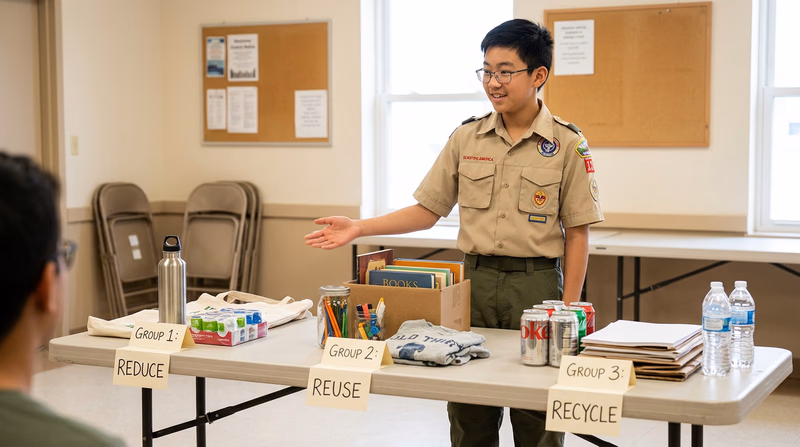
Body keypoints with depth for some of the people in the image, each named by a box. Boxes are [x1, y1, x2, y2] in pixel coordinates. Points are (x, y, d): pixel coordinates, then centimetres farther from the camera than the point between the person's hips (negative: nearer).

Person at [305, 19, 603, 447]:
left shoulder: (567, 143, -4)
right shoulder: (466, 138, 5)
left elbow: (576, 234, -3)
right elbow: (427, 210, 7)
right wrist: (358, 228, -3)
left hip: (536, 284, -3)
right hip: (476, 281, 3)